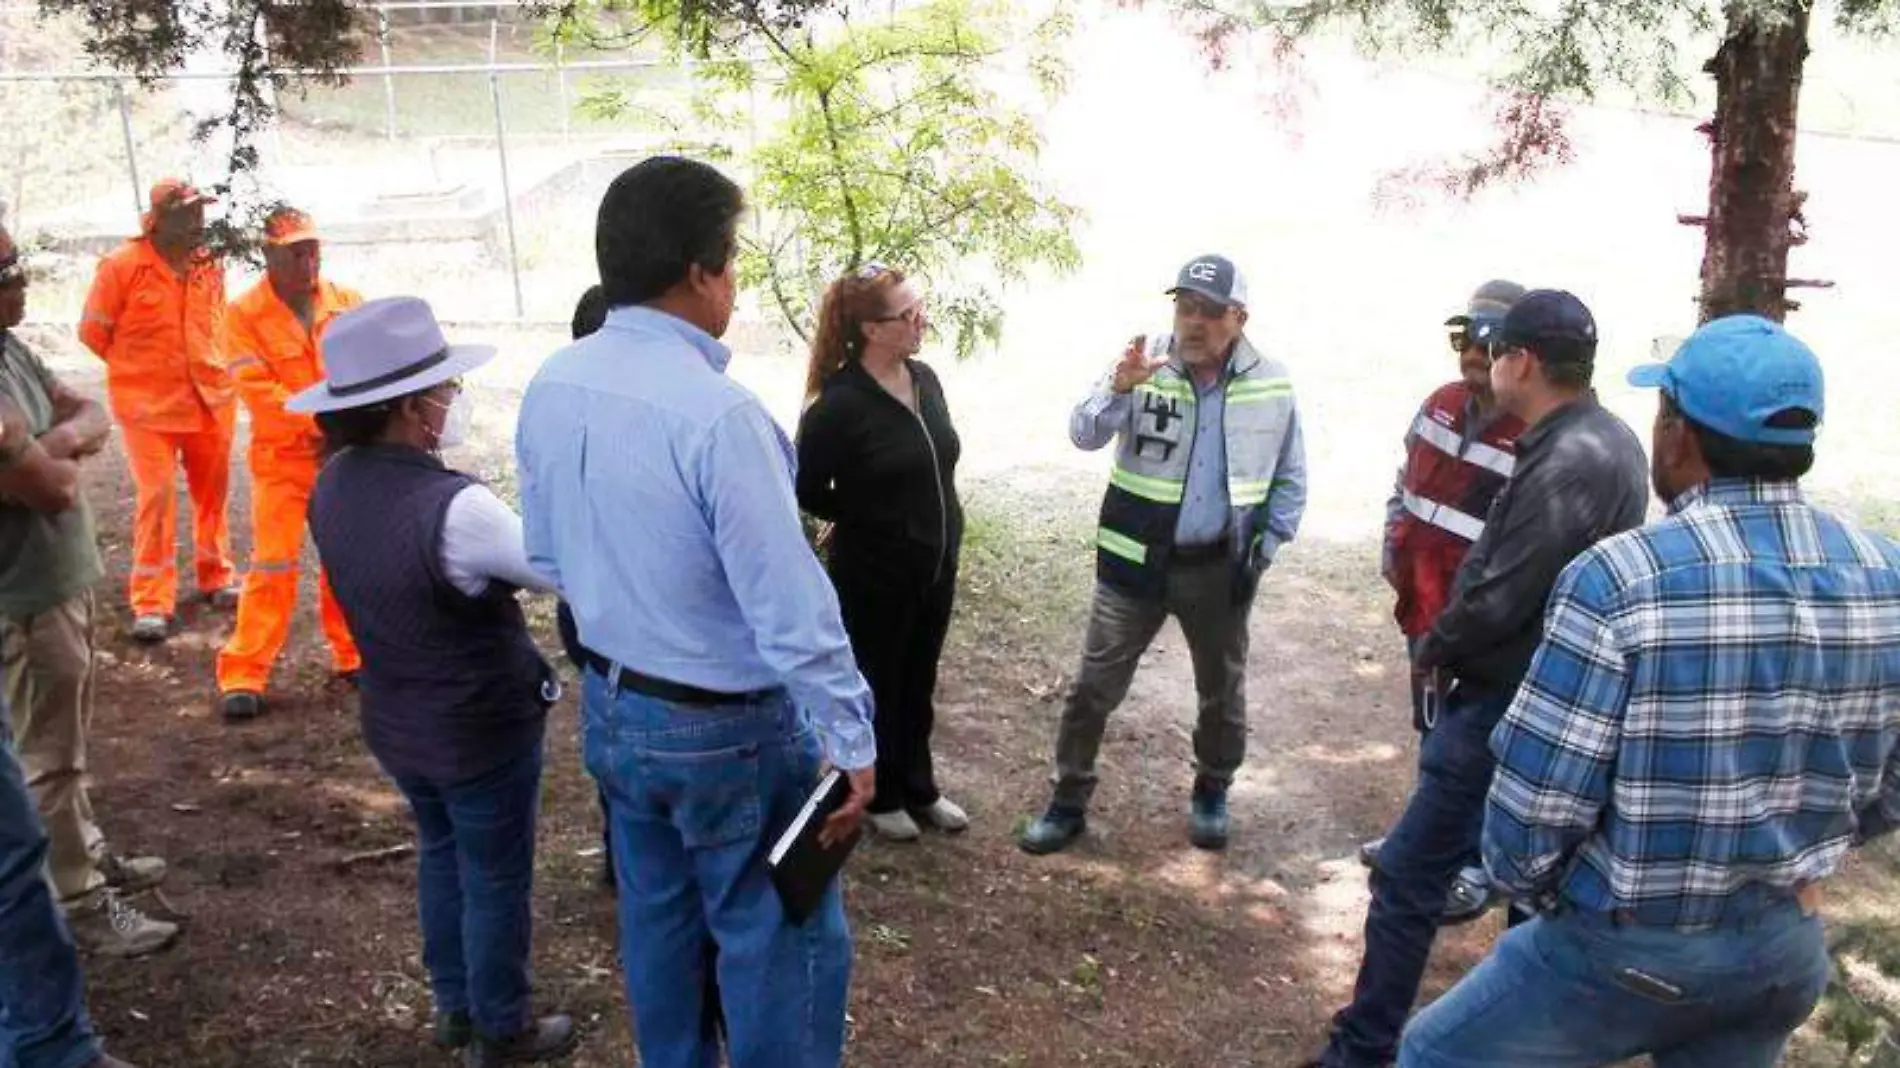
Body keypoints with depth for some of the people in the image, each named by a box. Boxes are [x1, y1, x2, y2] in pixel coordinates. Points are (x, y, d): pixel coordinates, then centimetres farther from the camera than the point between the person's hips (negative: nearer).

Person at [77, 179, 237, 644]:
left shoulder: (210, 266, 3)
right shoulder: (122, 264, -12)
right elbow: (93, 330, -3)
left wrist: (207, 365, 13)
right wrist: (138, 367, 5)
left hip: (211, 399, 5)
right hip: (149, 405, -4)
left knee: (212, 494, 14)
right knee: (156, 497, -6)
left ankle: (216, 577, 31)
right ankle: (151, 603, 2)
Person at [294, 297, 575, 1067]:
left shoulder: (335, 484, -7)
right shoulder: (453, 508, -32)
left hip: (395, 722, 7)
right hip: (482, 729, -7)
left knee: (442, 855, 26)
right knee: (496, 880, 12)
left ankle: (454, 1004, 42)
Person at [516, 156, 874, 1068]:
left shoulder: (551, 387, -4)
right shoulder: (718, 412, -28)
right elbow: (791, 608, -26)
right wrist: (851, 740, -17)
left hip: (610, 704, 8)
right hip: (726, 725, -8)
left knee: (657, 916, 24)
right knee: (780, 939, 9)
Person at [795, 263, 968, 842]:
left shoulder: (926, 379, 0)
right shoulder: (839, 403, -22)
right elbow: (808, 491, -14)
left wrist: (943, 530, 10)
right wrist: (869, 522, -4)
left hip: (935, 567, 6)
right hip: (873, 576, -6)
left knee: (918, 686, 20)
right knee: (877, 688, 13)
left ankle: (918, 789, 37)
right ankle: (879, 797, 31)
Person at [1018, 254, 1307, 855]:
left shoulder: (1271, 383, -4)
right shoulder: (1144, 367, -9)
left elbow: (1290, 479, 6)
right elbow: (1085, 435, -20)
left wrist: (1267, 548, -1)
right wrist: (1119, 389, -37)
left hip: (1220, 568, 2)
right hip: (1136, 560, -1)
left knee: (1222, 690, 18)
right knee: (1094, 686, 4)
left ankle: (1212, 792, 41)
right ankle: (1069, 801, 21)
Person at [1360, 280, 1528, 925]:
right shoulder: (1442, 405, 3)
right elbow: (1406, 478, 19)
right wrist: (1393, 544, 8)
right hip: (1423, 608, 8)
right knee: (1434, 732, 24)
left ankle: (1476, 865, 25)